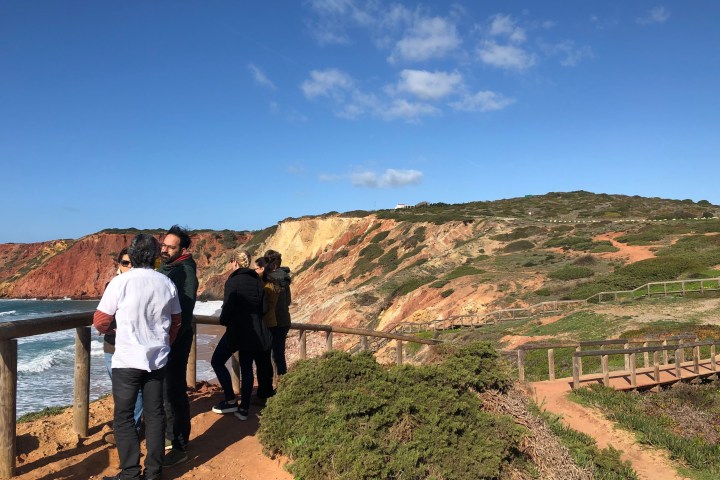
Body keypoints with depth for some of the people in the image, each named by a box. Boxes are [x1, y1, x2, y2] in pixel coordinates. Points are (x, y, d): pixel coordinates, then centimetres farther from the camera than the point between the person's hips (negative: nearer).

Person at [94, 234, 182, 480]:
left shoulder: (120, 282, -12)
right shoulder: (167, 284, 1)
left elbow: (100, 321, -4)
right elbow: (176, 323, 11)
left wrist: (106, 331, 19)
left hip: (127, 360, -4)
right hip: (158, 359, 4)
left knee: (124, 417, 7)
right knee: (155, 413, 12)